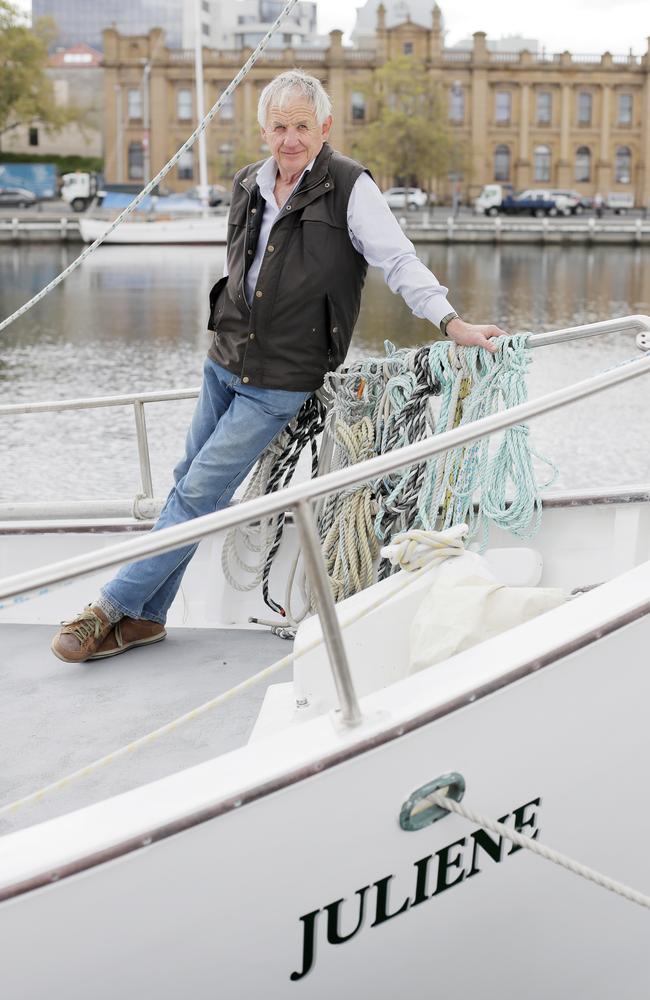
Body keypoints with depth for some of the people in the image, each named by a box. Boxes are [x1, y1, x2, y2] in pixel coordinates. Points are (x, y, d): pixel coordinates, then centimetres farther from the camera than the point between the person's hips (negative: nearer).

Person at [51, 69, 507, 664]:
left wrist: (452, 323, -23)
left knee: (198, 496, -7)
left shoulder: (349, 187, -10)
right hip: (222, 364, 6)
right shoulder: (248, 186, 8)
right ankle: (146, 617, 20)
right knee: (187, 484, 9)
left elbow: (399, 261, -12)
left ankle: (114, 609, 3)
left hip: (279, 383, -6)